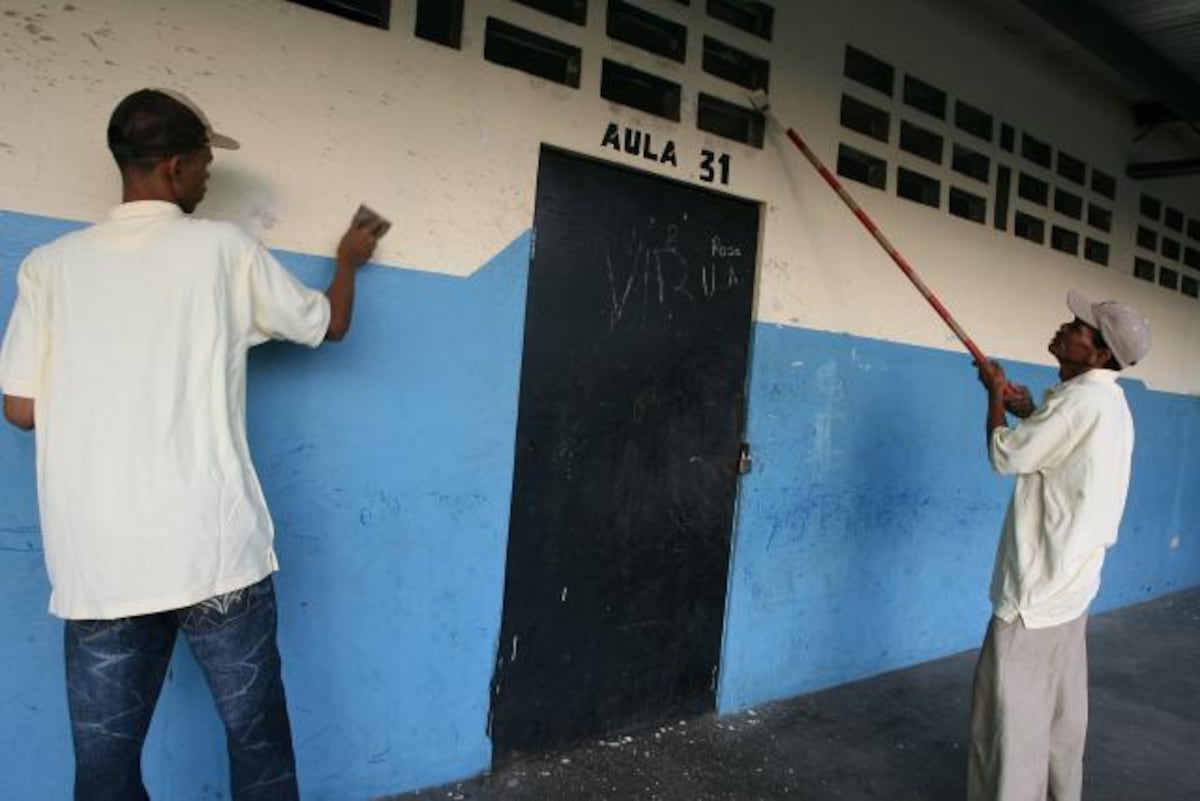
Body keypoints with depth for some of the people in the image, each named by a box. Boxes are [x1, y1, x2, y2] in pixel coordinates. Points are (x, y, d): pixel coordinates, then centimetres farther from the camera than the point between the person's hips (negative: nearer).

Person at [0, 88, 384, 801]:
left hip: (98, 564, 3)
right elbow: (330, 323, 12)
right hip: (216, 551, -2)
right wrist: (350, 259, 32)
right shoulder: (223, 248, -1)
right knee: (258, 741, 14)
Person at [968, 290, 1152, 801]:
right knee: (1060, 699, 20)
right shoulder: (1108, 399, 11)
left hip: (1038, 580, -10)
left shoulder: (1082, 397, -22)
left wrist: (995, 392, -2)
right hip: (1070, 576, 10)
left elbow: (1007, 456, -15)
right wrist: (1030, 412, 12)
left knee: (1010, 704, -1)